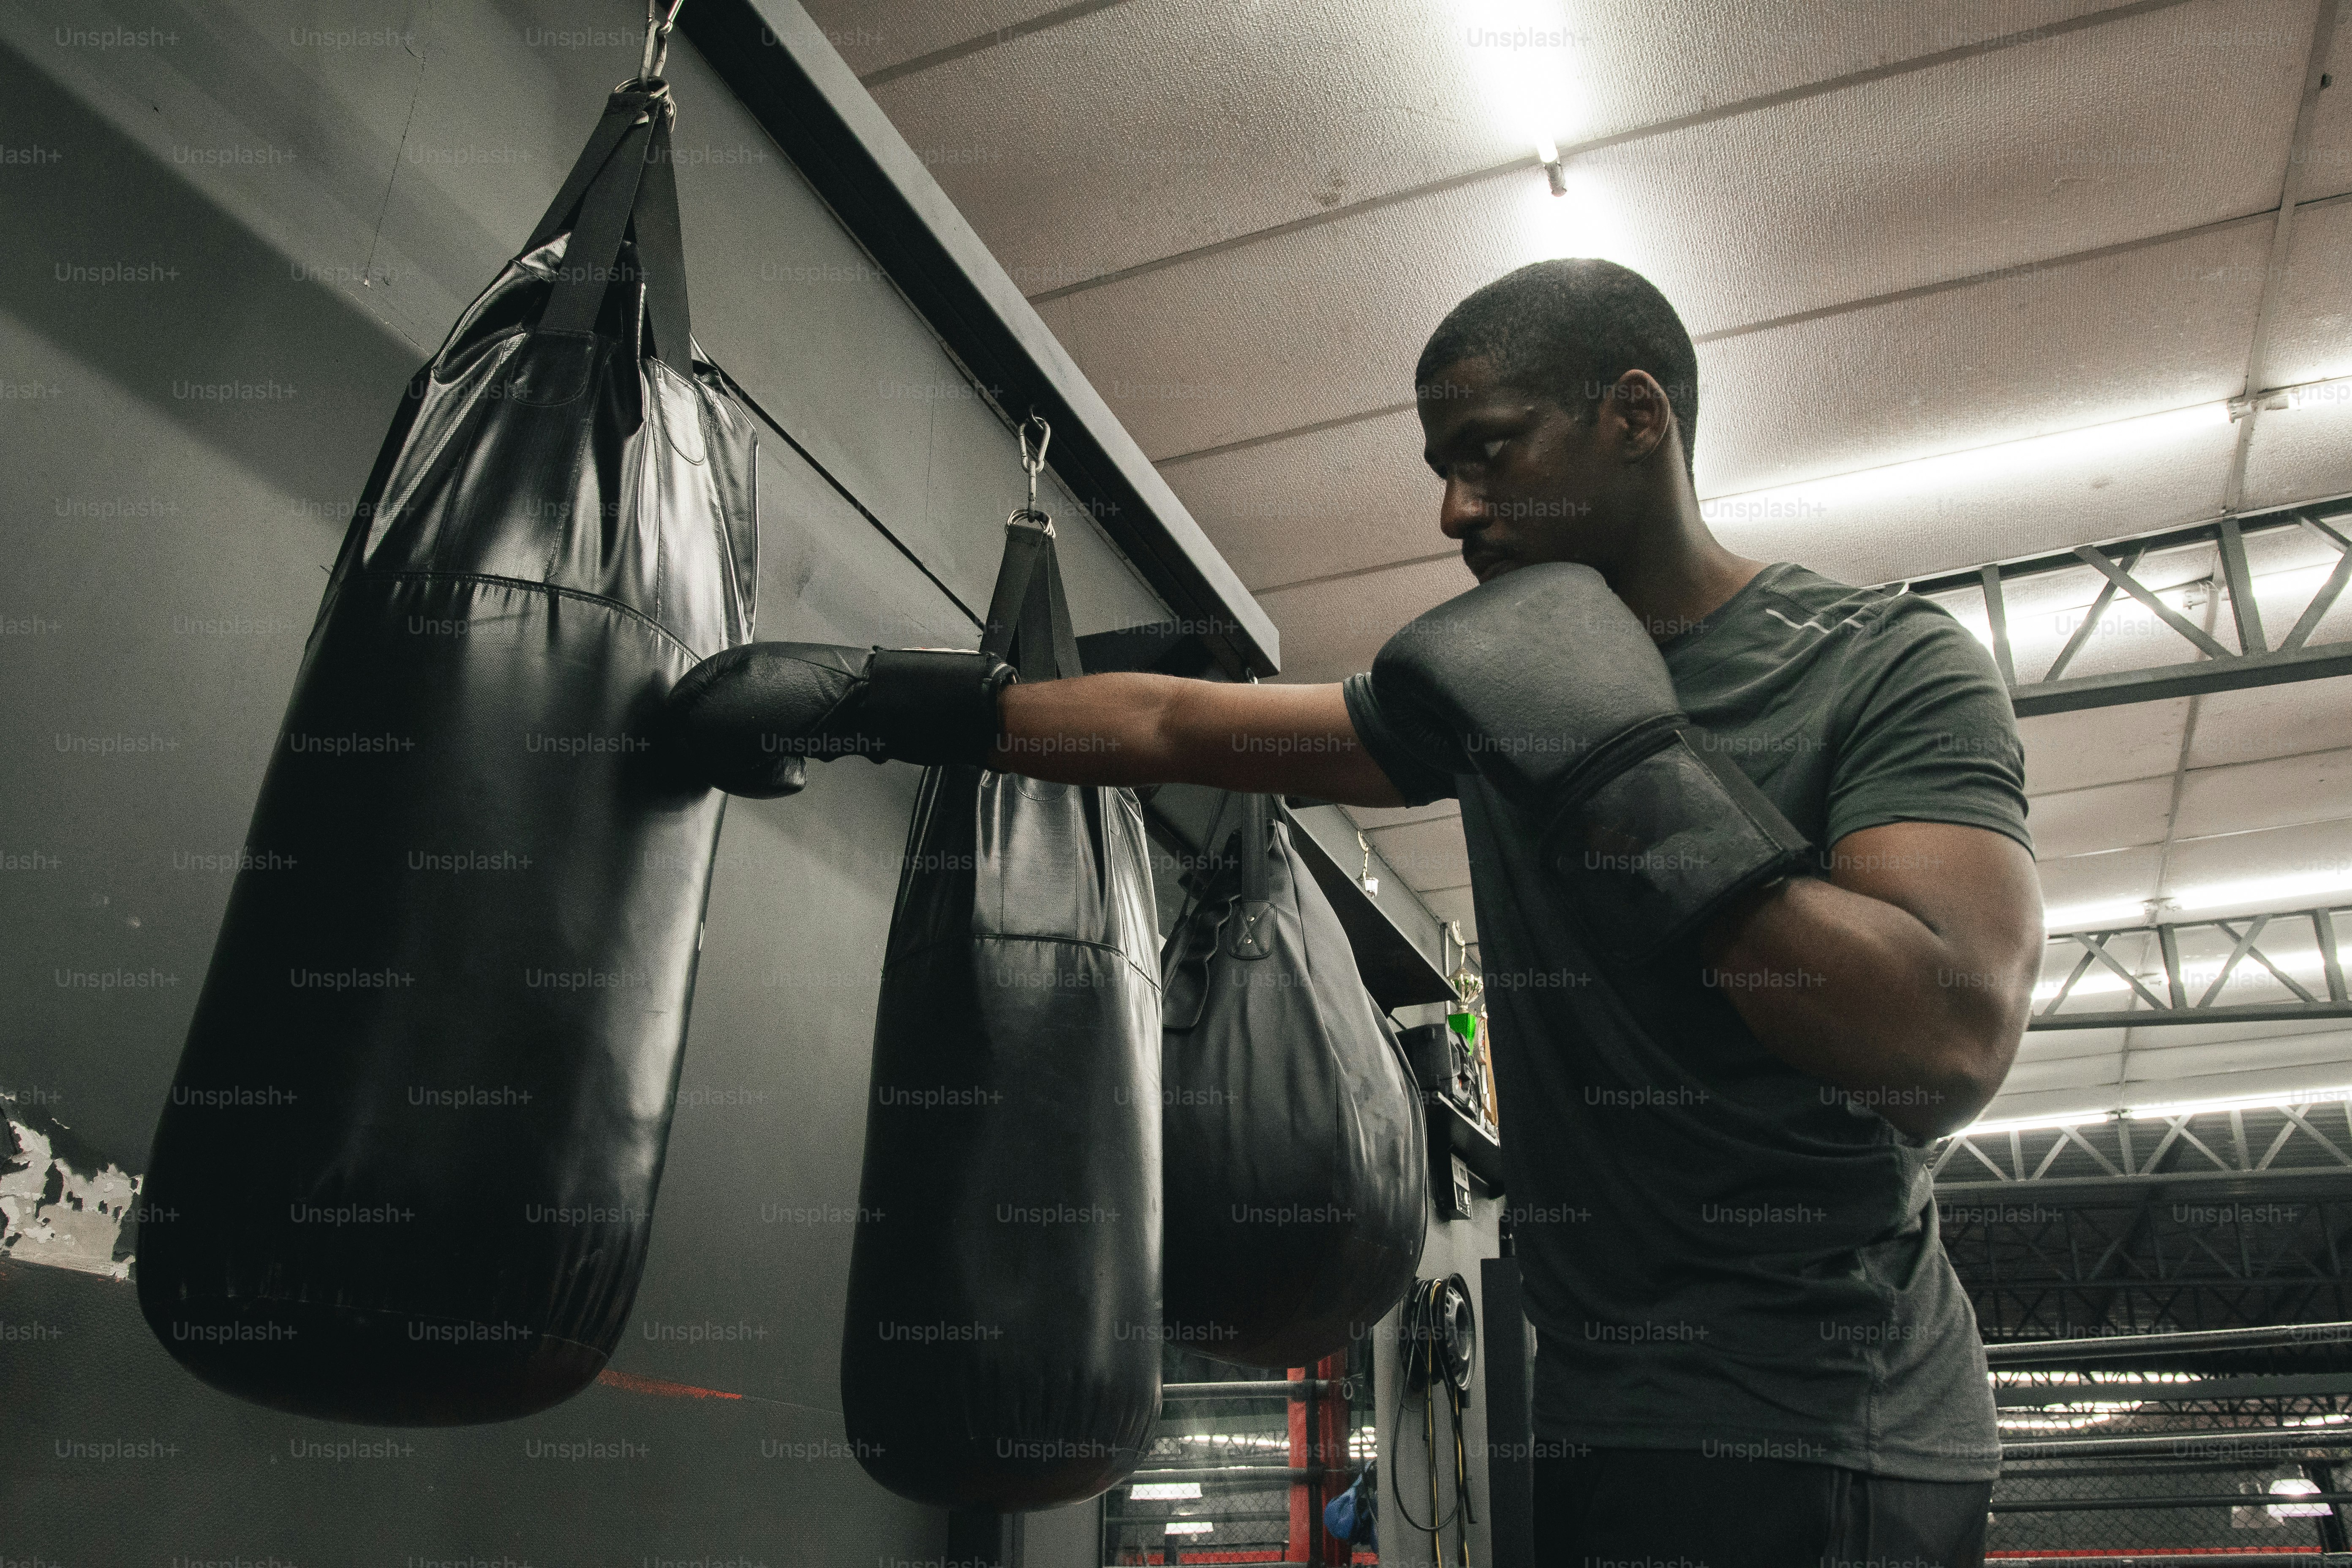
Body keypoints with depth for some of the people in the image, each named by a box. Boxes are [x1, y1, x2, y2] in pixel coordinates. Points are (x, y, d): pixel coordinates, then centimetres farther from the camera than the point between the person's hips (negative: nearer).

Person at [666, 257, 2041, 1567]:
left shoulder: (1885, 663, -10)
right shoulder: (1499, 685, 8)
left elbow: (1949, 1046, -23)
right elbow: (1178, 726, 9)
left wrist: (1625, 766, -26)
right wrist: (867, 696, 5)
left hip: (1808, 1433, -5)